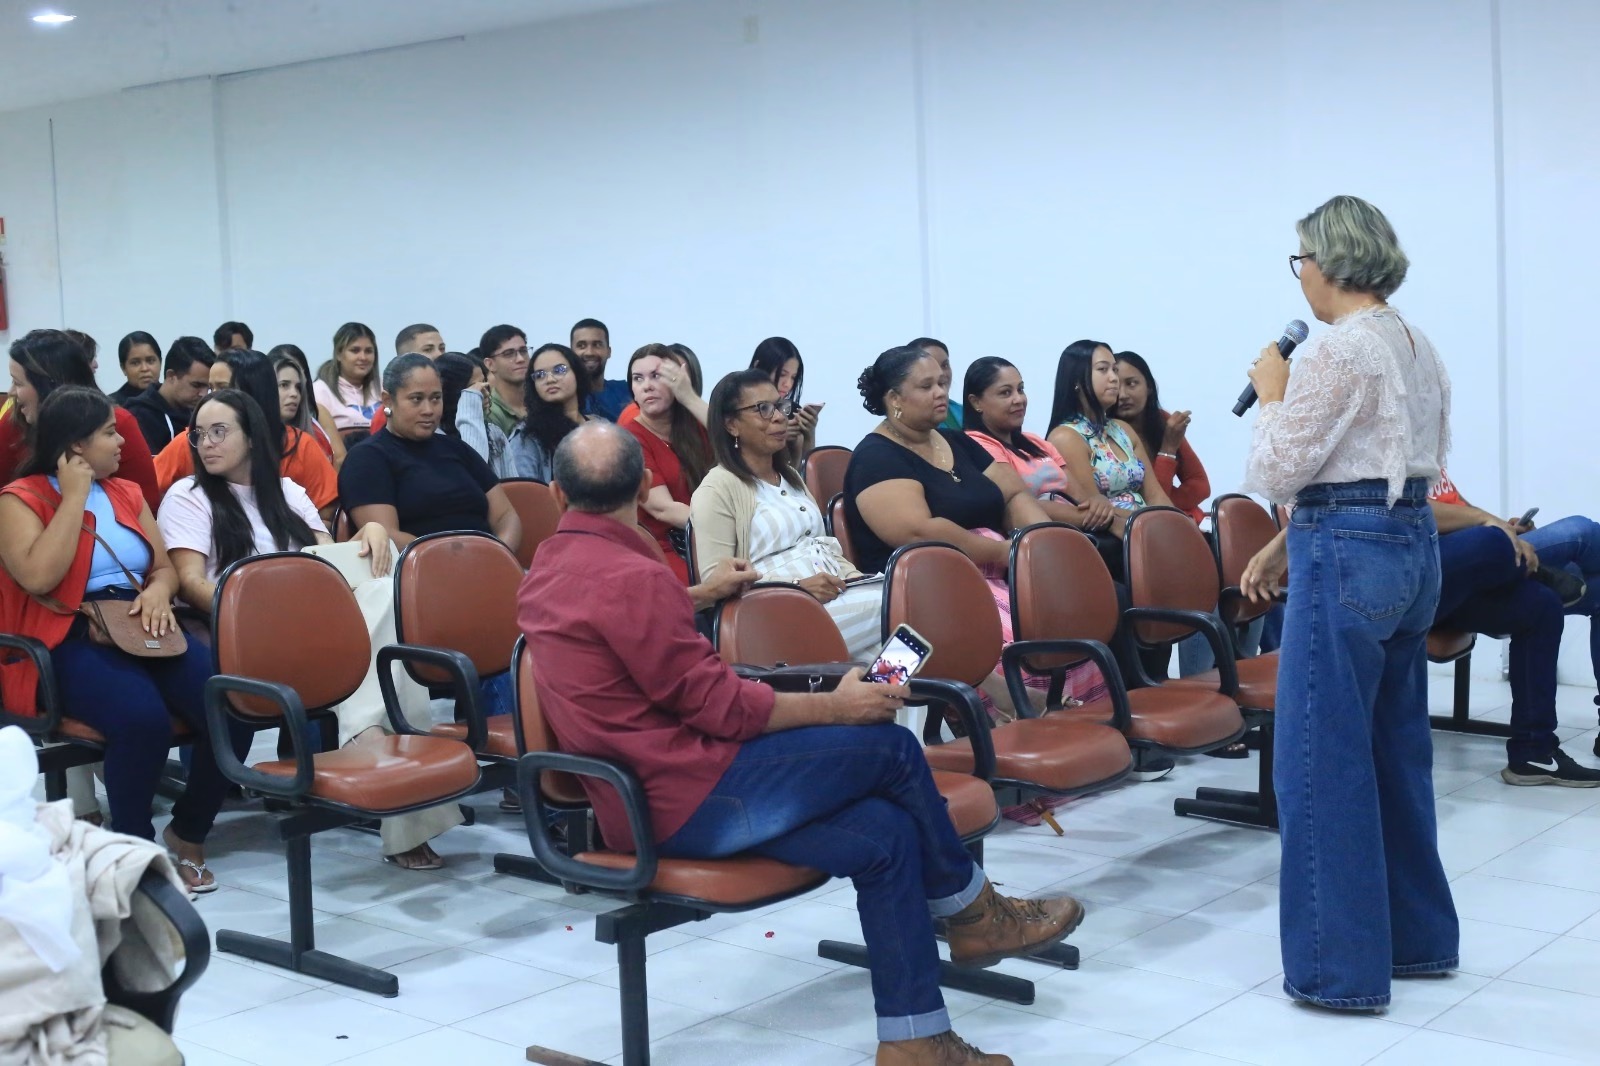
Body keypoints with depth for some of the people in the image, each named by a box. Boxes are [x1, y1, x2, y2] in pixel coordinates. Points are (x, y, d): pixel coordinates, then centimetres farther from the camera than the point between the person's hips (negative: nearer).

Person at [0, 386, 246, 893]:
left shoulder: (127, 493, 19)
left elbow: (165, 567, 18)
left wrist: (157, 593, -7)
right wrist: (74, 496, -10)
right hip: (68, 641, -5)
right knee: (144, 717, -36)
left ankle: (188, 833, 0)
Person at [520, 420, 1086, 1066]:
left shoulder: (548, 572, 11)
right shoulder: (629, 578, -19)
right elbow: (721, 706, -16)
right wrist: (836, 706, -5)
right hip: (686, 799, -10)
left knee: (884, 833, 2)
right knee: (891, 747, -4)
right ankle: (972, 911, 18)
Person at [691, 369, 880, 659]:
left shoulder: (790, 476, 24)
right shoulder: (717, 490, -4)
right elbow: (716, 579, -11)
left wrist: (851, 576, 5)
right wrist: (797, 587, -20)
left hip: (839, 591, 8)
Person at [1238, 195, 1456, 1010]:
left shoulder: (1337, 350, -16)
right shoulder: (1417, 347, 13)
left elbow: (1274, 472, -14)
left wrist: (1271, 395, 2)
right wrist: (1290, 543, 20)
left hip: (1349, 560, -10)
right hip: (1411, 547, 10)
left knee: (1323, 762, -1)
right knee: (1396, 752, 18)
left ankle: (1341, 966, 6)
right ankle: (1417, 936, 28)